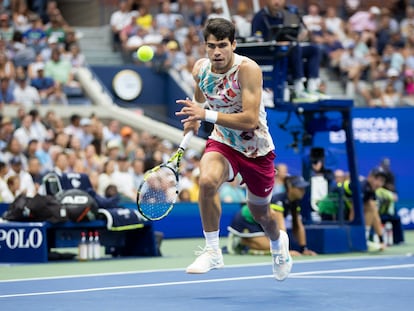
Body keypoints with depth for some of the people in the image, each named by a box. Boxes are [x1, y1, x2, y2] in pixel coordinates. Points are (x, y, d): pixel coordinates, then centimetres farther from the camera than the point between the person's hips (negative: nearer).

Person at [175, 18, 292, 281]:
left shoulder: (248, 69, -26)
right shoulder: (200, 68, -9)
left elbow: (250, 120, -34)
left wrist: (207, 115, -41)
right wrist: (193, 118, -1)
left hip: (256, 149, -2)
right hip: (222, 143, 2)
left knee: (260, 214, 16)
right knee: (207, 180, -32)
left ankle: (278, 243, 54)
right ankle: (212, 252, -19)